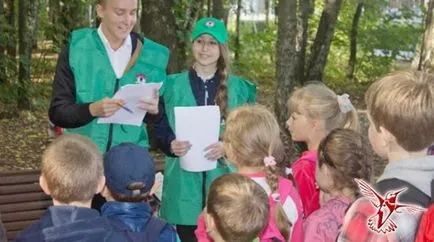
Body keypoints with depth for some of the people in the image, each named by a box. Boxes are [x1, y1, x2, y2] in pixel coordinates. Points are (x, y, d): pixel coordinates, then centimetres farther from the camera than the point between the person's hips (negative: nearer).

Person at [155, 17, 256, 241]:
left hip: (224, 181, 0)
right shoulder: (173, 85, 7)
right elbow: (160, 130, 7)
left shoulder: (240, 88, 8)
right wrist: (171, 145, -15)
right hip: (183, 182, 0)